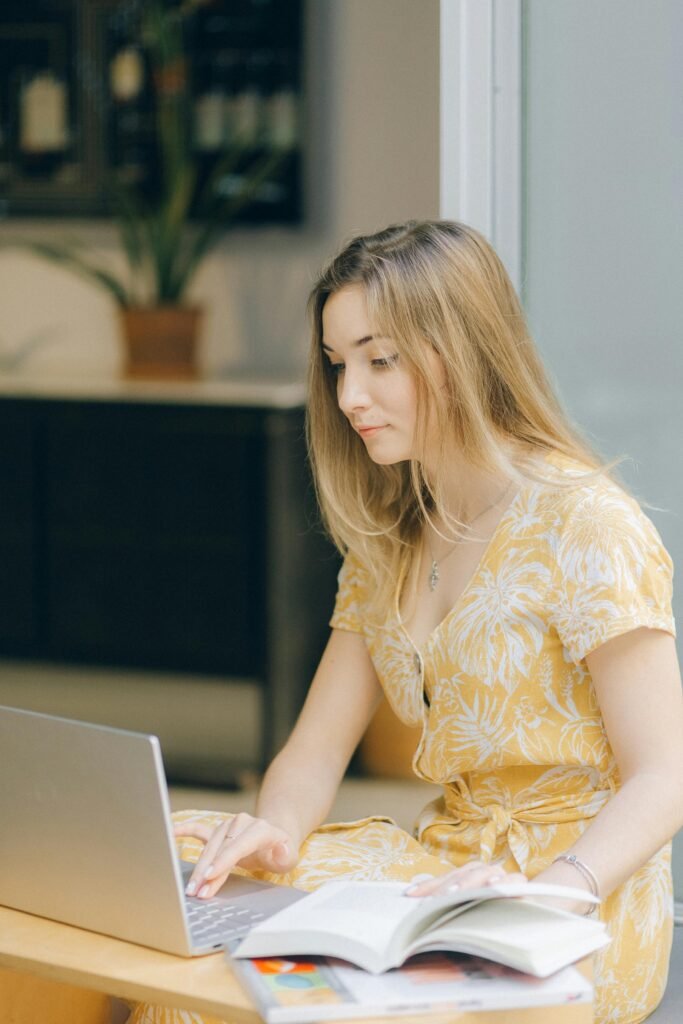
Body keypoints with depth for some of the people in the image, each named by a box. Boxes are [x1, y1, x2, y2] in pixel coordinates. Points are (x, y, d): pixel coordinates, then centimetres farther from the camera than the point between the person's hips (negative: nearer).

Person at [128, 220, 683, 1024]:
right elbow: (316, 750, 11)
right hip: (445, 859, 7)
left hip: (581, 890, -7)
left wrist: (545, 895, -33)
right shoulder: (387, 542, 13)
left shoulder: (583, 523, -11)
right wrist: (275, 830, -14)